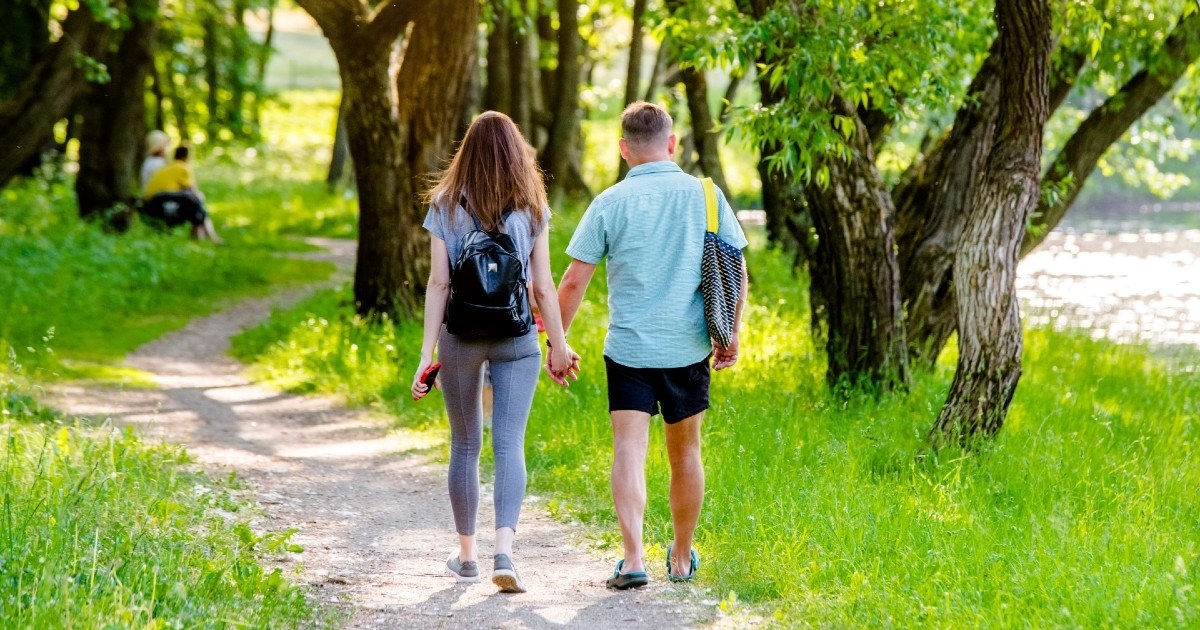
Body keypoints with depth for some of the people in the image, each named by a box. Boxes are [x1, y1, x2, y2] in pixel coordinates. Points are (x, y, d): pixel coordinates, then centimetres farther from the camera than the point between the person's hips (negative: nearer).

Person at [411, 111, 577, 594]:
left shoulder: (447, 207, -1)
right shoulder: (531, 209, 0)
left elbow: (438, 283, -5)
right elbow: (543, 287, 0)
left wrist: (427, 352, -5)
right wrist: (559, 344, 10)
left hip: (461, 336, 0)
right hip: (517, 338, 0)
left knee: (465, 446, 13)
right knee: (509, 444, -3)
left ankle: (466, 555, 23)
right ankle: (503, 550, -21)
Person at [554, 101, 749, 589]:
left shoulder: (610, 203, -5)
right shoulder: (705, 195, 0)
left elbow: (574, 282, -5)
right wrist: (731, 334, 14)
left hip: (628, 348, -2)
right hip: (688, 348, 2)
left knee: (629, 451, -4)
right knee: (685, 452, 16)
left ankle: (633, 558, -19)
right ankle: (681, 559, 28)